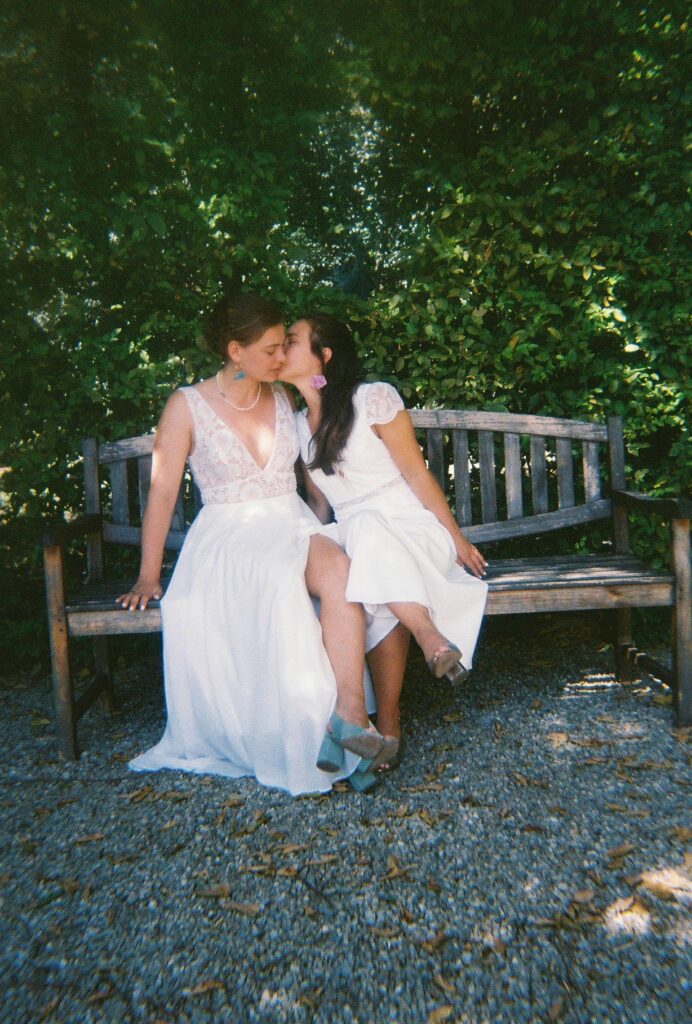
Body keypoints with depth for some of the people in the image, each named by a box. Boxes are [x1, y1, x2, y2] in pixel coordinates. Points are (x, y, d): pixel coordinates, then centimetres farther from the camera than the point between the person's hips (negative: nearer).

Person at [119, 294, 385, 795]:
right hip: (229, 534, -4)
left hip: (293, 525, 4)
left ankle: (350, 711, -36)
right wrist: (147, 578, -2)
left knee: (340, 571, -33)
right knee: (281, 584, -39)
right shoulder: (188, 406, -3)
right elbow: (162, 493, -1)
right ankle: (303, 735, -31)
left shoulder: (283, 397, 11)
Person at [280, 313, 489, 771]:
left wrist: (458, 540, -5)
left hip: (411, 527, -4)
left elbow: (417, 473, -6)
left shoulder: (373, 398, -6)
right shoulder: (300, 424, 12)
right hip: (352, 539, 4)